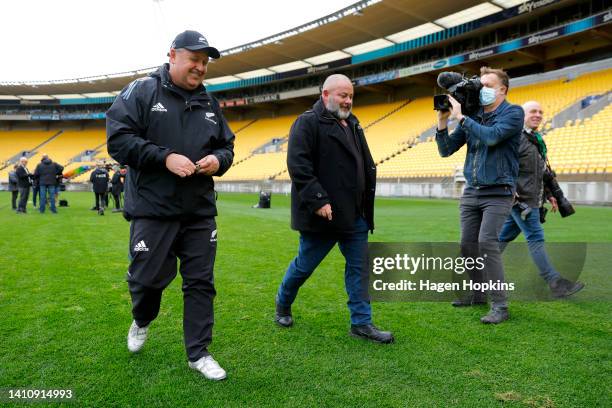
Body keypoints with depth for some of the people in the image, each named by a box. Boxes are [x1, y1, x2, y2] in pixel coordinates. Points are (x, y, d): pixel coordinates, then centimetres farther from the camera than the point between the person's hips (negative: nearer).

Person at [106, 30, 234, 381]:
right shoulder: (142, 92, -3)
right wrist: (165, 157, -20)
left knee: (201, 282, 6)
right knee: (148, 277, 6)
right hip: (153, 210, -4)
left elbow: (227, 145, 18)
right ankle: (142, 322, 41)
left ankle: (198, 353, 20)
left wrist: (218, 160, -5)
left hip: (200, 212, 4)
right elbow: (118, 139, -10)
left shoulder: (210, 104, 12)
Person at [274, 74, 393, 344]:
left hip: (355, 214, 7)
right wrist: (318, 200, -22)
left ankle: (362, 322, 16)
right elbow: (298, 165, -18)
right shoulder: (307, 123, -8)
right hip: (322, 214, -7)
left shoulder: (353, 124, 16)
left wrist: (367, 200, 13)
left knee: (359, 266, 7)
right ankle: (283, 305, 34)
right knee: (305, 265, 9)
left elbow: (367, 166, 21)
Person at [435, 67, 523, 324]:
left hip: (497, 193, -5)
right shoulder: (472, 116, 10)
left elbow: (491, 136, -23)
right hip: (471, 191, 6)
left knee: (487, 242, -16)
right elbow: (445, 150, 8)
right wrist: (442, 122, -5)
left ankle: (500, 306, -8)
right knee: (468, 244, 6)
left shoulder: (513, 113, -4)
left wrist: (460, 117, -16)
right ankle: (477, 295, 22)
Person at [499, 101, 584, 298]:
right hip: (521, 198, -9)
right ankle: (555, 282, -4)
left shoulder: (538, 141, 20)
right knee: (536, 238, -7)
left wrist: (548, 194, 22)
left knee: (505, 236, 13)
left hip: (530, 199, 9)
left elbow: (542, 173, 26)